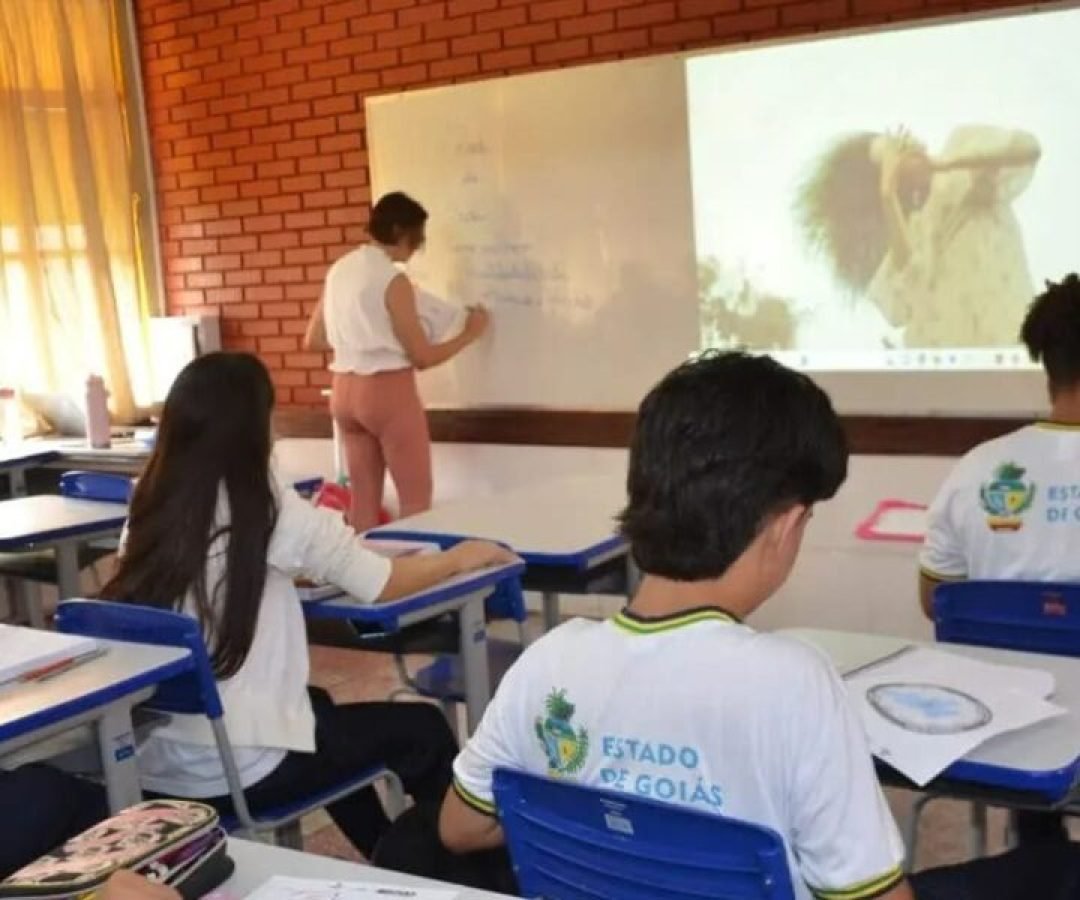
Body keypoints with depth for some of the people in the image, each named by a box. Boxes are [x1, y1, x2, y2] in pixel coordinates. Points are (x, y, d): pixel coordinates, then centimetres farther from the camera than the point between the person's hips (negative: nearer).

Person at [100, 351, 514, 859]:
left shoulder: (151, 507, 1)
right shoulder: (271, 510, -14)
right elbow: (383, 584, -4)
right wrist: (461, 557, 12)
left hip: (152, 763, 7)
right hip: (238, 773, -7)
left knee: (320, 707, 32)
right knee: (424, 730, 13)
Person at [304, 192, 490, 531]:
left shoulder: (339, 270, 7)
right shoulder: (393, 280, -14)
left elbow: (313, 340, 15)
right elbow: (423, 357, -11)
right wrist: (469, 333, 2)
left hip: (345, 391, 7)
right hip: (389, 392, -7)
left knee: (364, 498, 13)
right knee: (416, 498, 4)